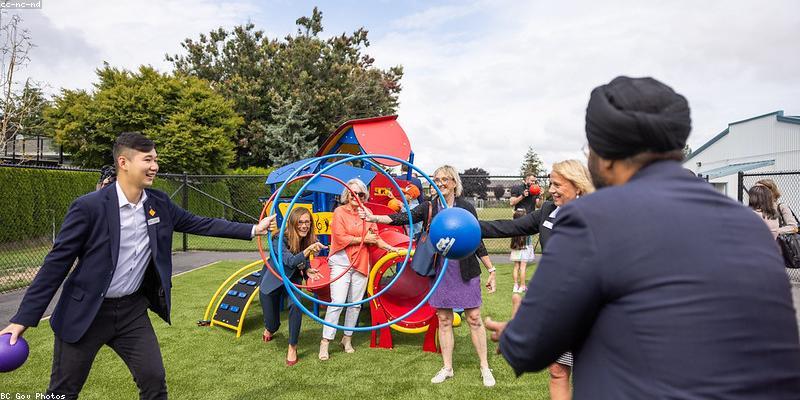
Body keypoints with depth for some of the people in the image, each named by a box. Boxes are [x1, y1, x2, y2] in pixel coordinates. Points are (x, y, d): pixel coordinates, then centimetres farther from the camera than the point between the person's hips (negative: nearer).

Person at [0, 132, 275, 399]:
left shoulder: (159, 203, -3)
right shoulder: (89, 206, -18)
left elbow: (199, 224, 5)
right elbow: (57, 262, -13)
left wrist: (253, 230, 3)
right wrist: (24, 318, -12)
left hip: (132, 310, 4)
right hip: (85, 312, -4)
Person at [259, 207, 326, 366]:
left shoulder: (309, 240, -14)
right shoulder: (280, 240, -29)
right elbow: (291, 261, -42)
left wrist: (308, 270, -21)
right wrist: (309, 249, -56)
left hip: (292, 280, 3)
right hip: (272, 282, -3)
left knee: (296, 305, -29)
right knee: (272, 324, 6)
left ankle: (292, 347, -11)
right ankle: (269, 329, 48)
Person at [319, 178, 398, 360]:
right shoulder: (340, 212, -2)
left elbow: (375, 238, 10)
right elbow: (340, 237, -11)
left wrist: (390, 247, -4)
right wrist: (363, 239, -7)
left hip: (361, 263, 5)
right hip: (341, 262, -4)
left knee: (355, 304, 10)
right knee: (337, 302, -10)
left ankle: (347, 339, 24)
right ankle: (325, 342, -1)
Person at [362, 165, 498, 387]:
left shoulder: (466, 207, -3)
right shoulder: (429, 207, 2)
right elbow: (404, 218, -11)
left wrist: (491, 270, 2)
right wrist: (375, 218, -24)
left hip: (466, 271, -2)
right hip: (440, 271, 2)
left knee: (474, 318, 3)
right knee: (444, 320, 10)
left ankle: (485, 368, 18)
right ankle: (447, 368, 24)